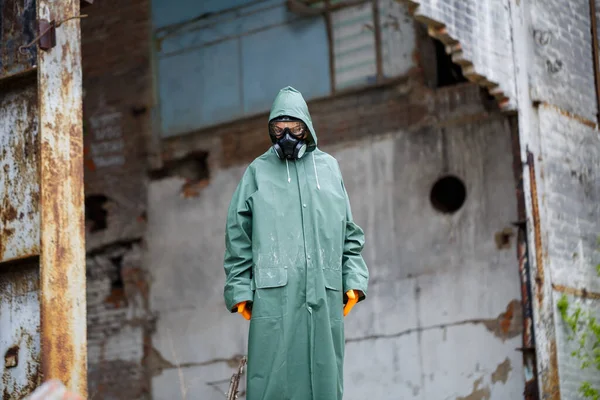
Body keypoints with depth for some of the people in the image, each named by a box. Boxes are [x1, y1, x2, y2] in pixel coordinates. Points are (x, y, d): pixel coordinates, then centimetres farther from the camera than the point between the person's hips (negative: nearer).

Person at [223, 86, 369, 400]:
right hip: (274, 294, -2)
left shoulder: (329, 167, 15)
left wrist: (354, 280, 5)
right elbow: (238, 238, 7)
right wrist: (240, 290, -2)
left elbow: (349, 233, 15)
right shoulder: (258, 171, 9)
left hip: (324, 295, 2)